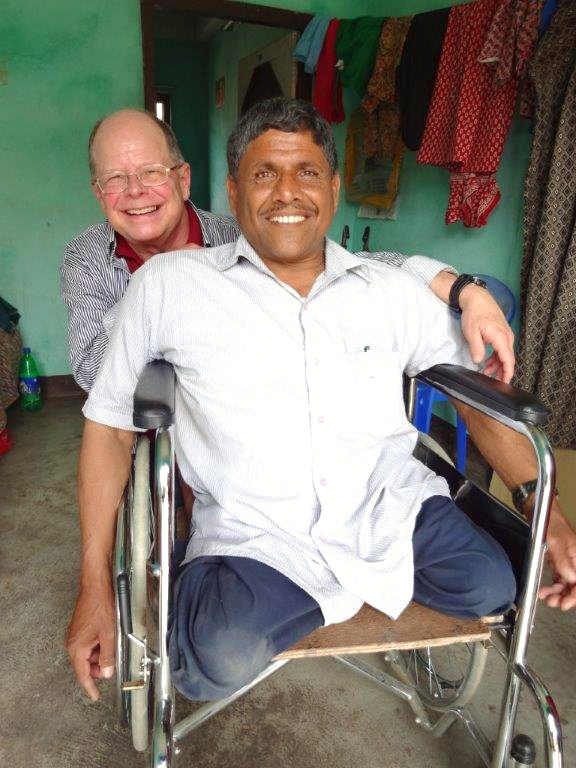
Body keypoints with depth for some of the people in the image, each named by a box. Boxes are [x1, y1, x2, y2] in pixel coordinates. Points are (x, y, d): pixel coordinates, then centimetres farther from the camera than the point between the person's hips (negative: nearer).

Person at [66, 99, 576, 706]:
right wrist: (95, 584, -2)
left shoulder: (394, 291, 4)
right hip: (254, 532, -3)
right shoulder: (167, 284, -3)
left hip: (388, 509, 4)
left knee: (491, 587, -15)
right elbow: (110, 423, 1)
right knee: (220, 663, -27)